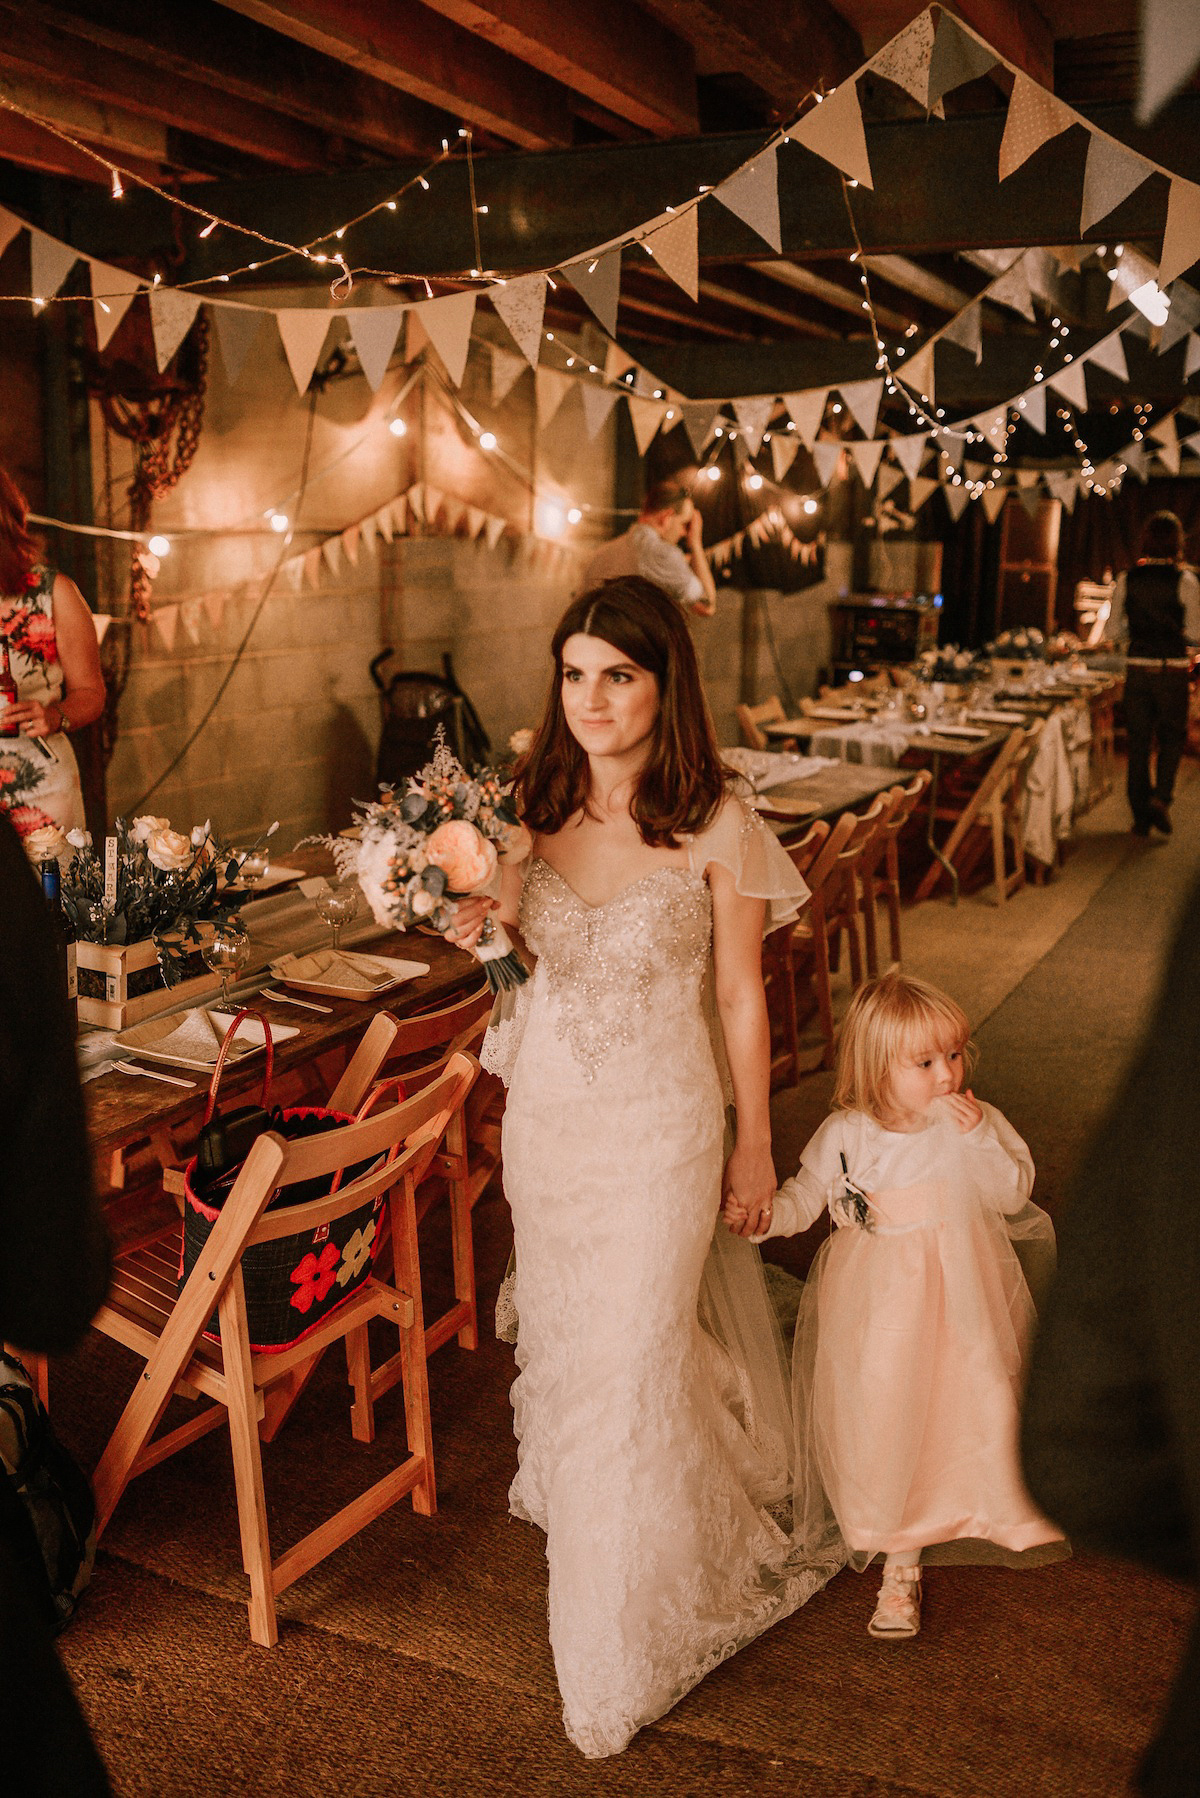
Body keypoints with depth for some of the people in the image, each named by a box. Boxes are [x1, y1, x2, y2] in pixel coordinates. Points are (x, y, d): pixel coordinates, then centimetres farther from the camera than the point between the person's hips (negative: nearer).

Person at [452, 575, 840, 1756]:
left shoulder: (715, 827, -14)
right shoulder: (538, 808, -2)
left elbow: (740, 997, -6)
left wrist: (753, 1146, 0)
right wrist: (486, 929, -11)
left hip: (657, 1126, -4)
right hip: (542, 1113, 4)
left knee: (633, 1358, 5)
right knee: (563, 1331, 20)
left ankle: (628, 1640, 27)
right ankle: (564, 1489, 51)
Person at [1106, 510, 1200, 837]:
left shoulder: (1127, 580, -1)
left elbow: (1114, 631, 2)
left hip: (1137, 668, 2)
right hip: (1173, 670, -2)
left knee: (1138, 741, 10)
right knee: (1172, 736, 15)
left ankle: (1140, 814, 16)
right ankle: (1161, 798, -4)